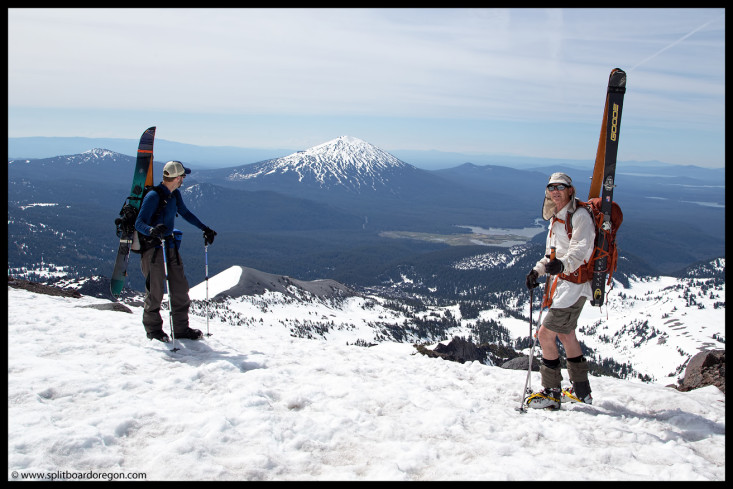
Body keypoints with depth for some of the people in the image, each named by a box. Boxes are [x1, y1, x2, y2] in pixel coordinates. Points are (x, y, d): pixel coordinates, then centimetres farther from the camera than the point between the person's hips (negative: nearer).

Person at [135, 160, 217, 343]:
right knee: (155, 291, 1)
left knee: (180, 288, 7)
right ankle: (153, 328, 20)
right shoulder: (153, 196, -18)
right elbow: (139, 223, -22)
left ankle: (181, 328, 17)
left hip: (170, 246, 8)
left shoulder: (175, 194, 7)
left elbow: (185, 213, 23)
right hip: (153, 249, -8)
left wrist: (204, 228, 20)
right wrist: (152, 230, -43)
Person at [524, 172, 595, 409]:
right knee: (566, 335, 18)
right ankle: (582, 392, 30)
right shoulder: (557, 218, 13)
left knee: (545, 334, -9)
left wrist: (563, 264, -49)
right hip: (563, 282, 10)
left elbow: (581, 249, -31)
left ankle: (552, 393, 2)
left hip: (574, 284, -10)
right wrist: (538, 270, 14)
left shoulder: (579, 216, -15)